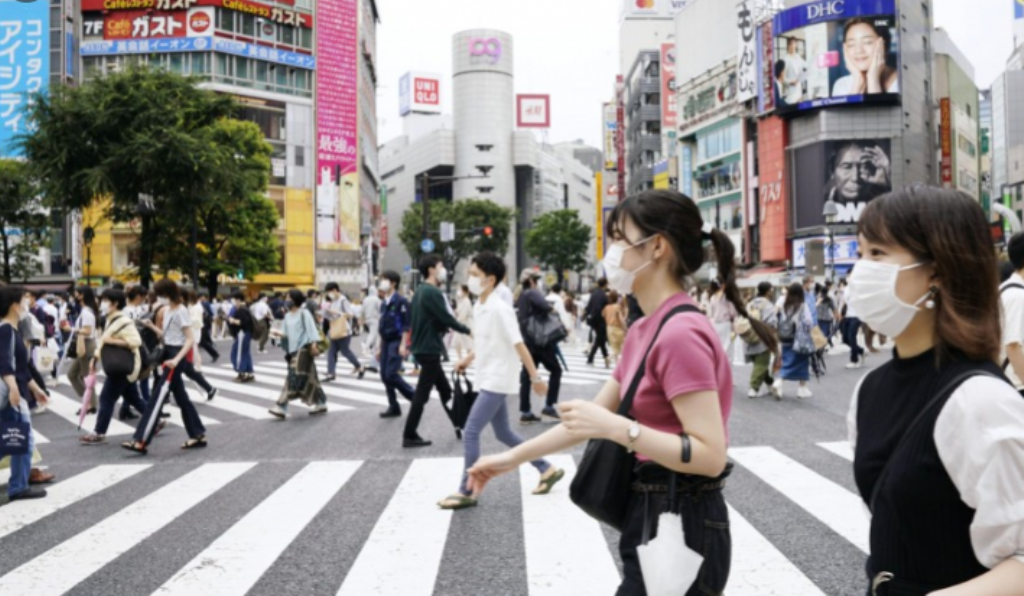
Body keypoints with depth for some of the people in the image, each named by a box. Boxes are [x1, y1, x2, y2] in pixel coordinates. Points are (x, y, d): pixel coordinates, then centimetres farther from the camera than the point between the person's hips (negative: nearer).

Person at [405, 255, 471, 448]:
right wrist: (466, 330, -7)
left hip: (423, 347, 10)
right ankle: (410, 436, -1)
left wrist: (445, 328, 13)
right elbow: (446, 318, -19)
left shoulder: (421, 291, 13)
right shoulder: (432, 292, -17)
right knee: (422, 393, -5)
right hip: (429, 349, -10)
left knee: (444, 389, 16)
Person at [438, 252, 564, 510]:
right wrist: (468, 360, 16)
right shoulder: (478, 308, 8)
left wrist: (535, 377, -19)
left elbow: (519, 345, -20)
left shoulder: (500, 309, -19)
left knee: (470, 433, -7)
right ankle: (548, 470, 28)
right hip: (488, 380, 9)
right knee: (504, 433, 16)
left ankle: (467, 492, 4)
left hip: (497, 381, -9)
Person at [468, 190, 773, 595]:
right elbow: (596, 415, 15)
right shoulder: (646, 331, 9)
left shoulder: (681, 333, -21)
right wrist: (512, 458, 17)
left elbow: (711, 455, -25)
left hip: (681, 530, -9)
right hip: (656, 522, 9)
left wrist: (617, 428, -28)